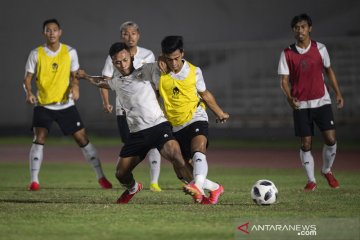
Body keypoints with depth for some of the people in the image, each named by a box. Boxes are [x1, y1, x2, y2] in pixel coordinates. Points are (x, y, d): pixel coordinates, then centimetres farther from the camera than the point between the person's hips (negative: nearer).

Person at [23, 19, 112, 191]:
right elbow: (28, 78, -2)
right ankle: (34, 181, -10)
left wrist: (75, 86, -13)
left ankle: (101, 177, 11)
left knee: (82, 138, 1)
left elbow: (74, 75, 9)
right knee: (39, 138, -17)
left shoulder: (70, 52, 1)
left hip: (66, 104, 1)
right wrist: (29, 92, -22)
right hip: (43, 104, -1)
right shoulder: (36, 54, -3)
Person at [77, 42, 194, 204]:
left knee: (176, 157, -30)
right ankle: (133, 188, 41)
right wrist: (86, 77, 52)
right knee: (121, 174, 6)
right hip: (136, 134, 5)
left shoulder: (145, 71, 1)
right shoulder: (116, 81, 16)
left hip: (158, 125, -5)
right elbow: (103, 83, 40)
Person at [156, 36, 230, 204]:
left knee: (198, 151, -33)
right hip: (176, 126, 3)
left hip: (196, 119, -3)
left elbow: (205, 94, 15)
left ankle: (198, 187, -55)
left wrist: (220, 113, 25)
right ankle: (215, 188, 27)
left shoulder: (194, 71, 0)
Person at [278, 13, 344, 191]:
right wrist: (289, 97, -25)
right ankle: (311, 180, 12)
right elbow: (284, 80, -6)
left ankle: (327, 171, 19)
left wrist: (338, 93, 8)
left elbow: (328, 70, 13)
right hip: (301, 104, -1)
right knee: (306, 144, -2)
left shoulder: (320, 49, 1)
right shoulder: (287, 54, -4)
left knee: (331, 139, -7)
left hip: (322, 101, 1)